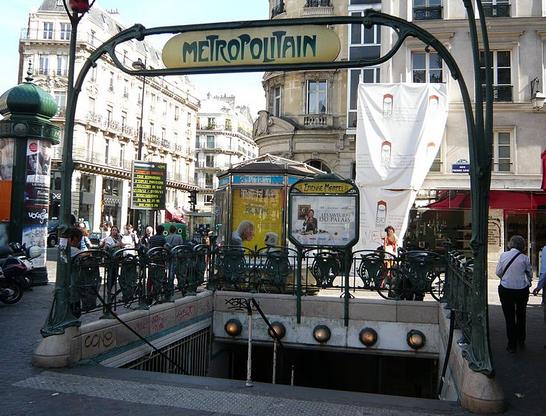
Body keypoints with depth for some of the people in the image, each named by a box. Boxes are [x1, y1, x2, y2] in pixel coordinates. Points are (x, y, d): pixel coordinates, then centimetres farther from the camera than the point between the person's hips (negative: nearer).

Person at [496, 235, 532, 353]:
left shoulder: (503, 255, -7)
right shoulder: (524, 258, -8)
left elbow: (498, 272, -1)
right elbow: (529, 274, 2)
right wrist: (528, 283, 23)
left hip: (506, 290, -1)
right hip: (522, 289, 1)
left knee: (509, 317, 7)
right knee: (521, 316, 21)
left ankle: (512, 345, 11)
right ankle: (521, 341, 32)